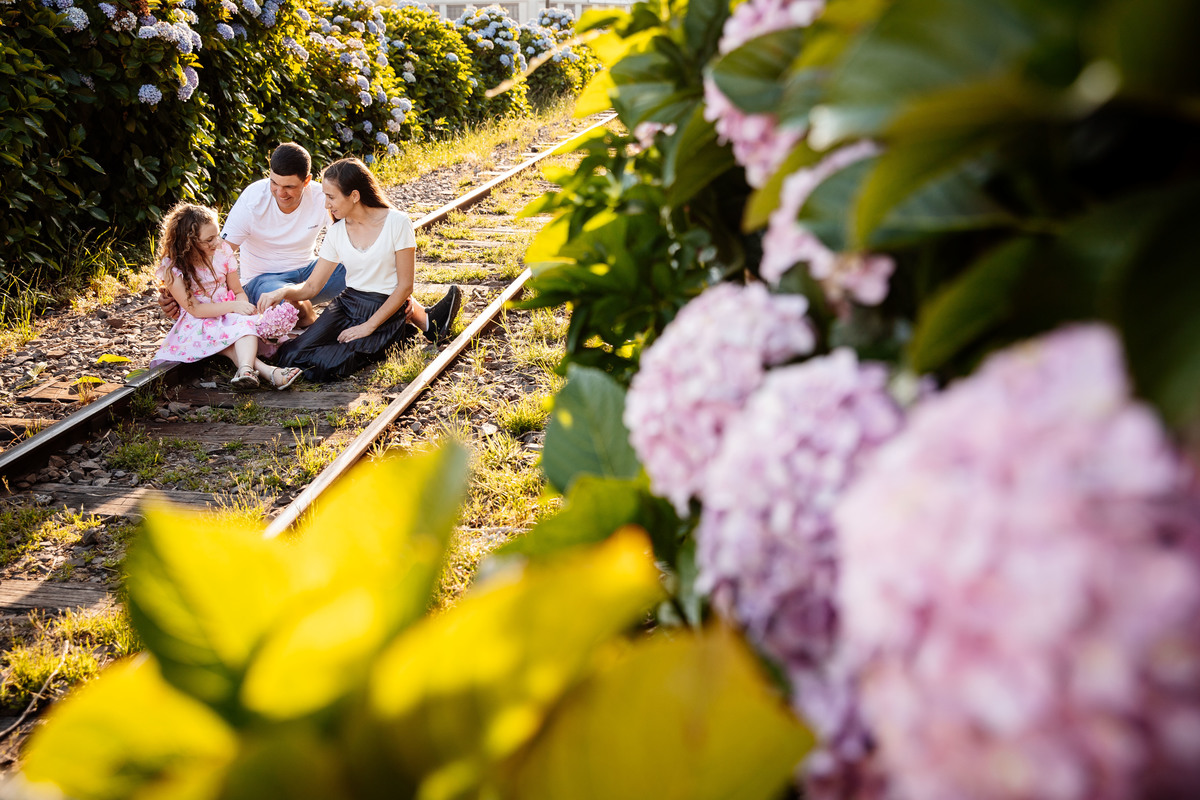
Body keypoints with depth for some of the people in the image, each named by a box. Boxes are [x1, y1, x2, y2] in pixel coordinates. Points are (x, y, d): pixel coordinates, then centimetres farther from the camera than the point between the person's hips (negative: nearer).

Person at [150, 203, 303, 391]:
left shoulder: (222, 251, -1)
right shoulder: (171, 267, -11)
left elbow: (238, 291, 7)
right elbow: (195, 309, -14)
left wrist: (245, 308, -17)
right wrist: (233, 306, -23)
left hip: (227, 316, 3)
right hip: (198, 324, -3)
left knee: (246, 322, -33)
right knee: (218, 335, -37)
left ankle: (246, 369, -61)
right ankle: (266, 370, -53)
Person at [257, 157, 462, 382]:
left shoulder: (396, 223, -11)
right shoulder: (337, 232, 4)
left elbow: (405, 286, -11)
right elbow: (311, 287, 6)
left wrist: (369, 326, -16)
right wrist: (284, 291, -16)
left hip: (385, 309, -5)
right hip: (346, 304, 6)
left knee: (325, 367, -23)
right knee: (291, 356, -14)